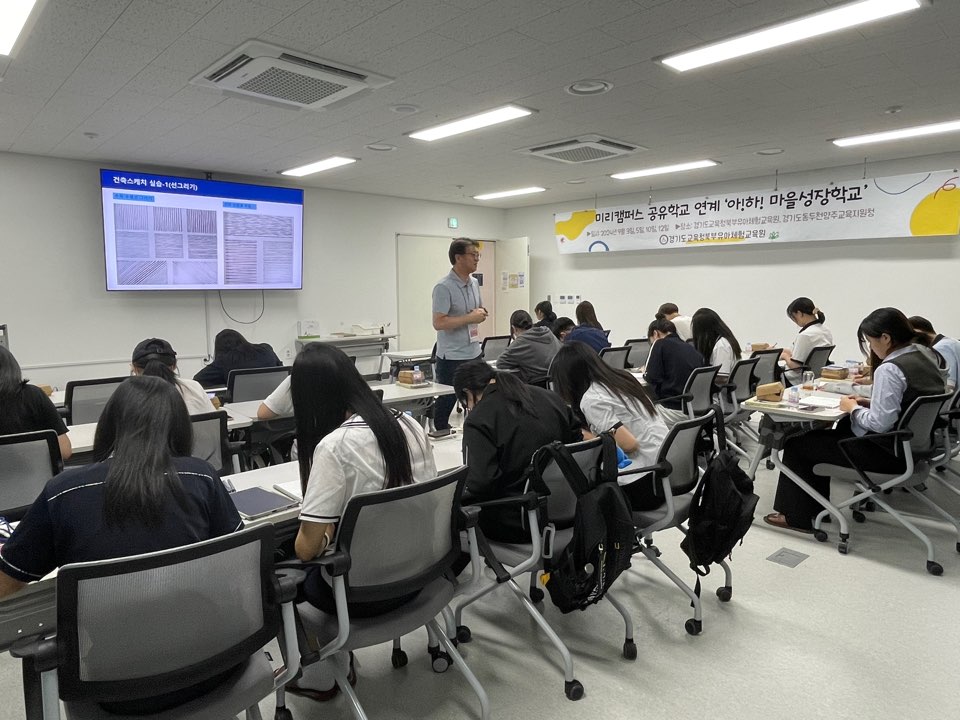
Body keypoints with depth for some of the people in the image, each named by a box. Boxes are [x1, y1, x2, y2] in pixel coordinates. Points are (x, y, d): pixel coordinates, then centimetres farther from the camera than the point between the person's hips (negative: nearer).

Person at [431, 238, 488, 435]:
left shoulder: (474, 283, 10)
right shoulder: (444, 287, -15)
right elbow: (438, 323, -22)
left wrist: (481, 313, 0)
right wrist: (470, 318, -19)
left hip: (474, 353, 8)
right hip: (451, 357, -7)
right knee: (446, 401, 1)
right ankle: (440, 432, 15)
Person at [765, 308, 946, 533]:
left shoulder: (890, 369, -24)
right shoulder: (923, 360, 5)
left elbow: (880, 423, -28)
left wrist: (853, 408, -12)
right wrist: (869, 403, 7)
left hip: (888, 452, -10)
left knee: (797, 443, 1)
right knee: (825, 434, 25)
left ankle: (797, 516, 14)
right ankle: (813, 508, 31)